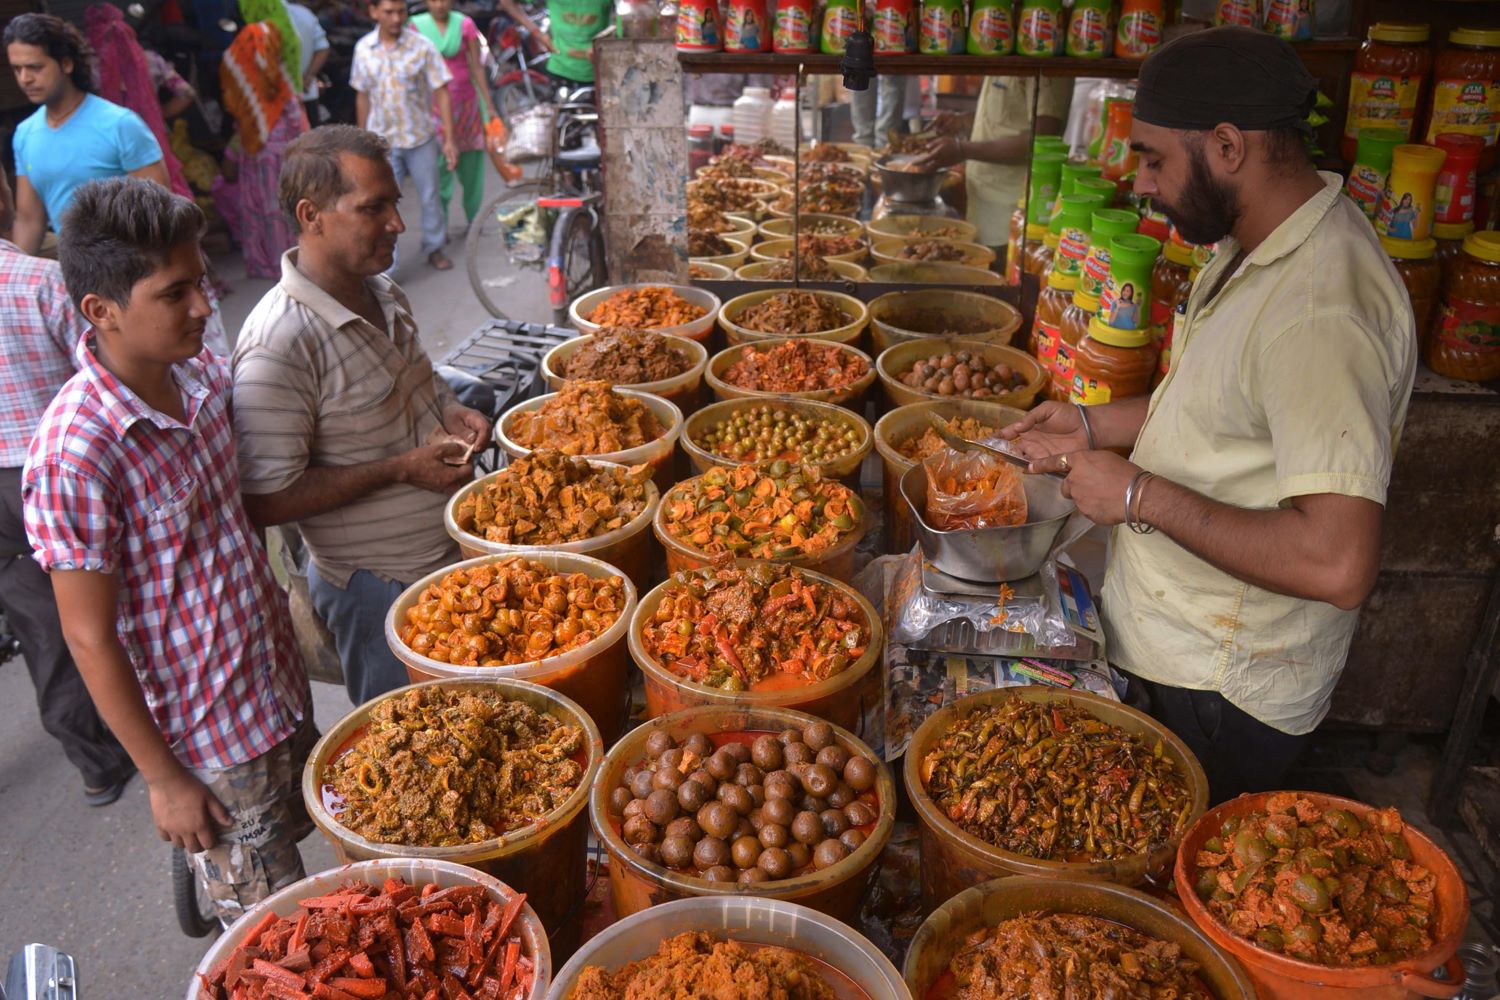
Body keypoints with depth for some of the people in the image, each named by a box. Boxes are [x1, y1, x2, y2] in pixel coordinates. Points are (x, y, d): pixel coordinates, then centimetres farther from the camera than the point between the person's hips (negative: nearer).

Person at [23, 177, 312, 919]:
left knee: (298, 831, 26)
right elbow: (90, 638, -19)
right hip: (206, 734, -6)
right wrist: (163, 779, -12)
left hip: (280, 683, 6)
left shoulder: (199, 371, -6)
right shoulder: (75, 455, -27)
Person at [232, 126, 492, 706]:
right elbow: (266, 501, -24)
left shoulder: (384, 295, 3)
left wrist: (451, 415, -2)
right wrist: (401, 470, -24)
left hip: (456, 554, 8)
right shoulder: (278, 346, -25)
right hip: (380, 589, -7)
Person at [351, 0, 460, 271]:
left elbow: (441, 93, -9)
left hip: (421, 137, -1)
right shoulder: (363, 48, -2)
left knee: (429, 197, 12)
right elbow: (362, 96, 6)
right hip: (382, 140, 1)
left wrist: (448, 139, -14)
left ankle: (434, 247, 33)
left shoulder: (422, 46, -10)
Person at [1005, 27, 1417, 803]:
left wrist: (1142, 496, -28)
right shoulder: (1255, 250, 2)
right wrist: (1095, 426, 4)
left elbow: (1338, 565, -36)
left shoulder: (1318, 310, -31)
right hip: (1183, 648, 9)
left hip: (1228, 688, -9)